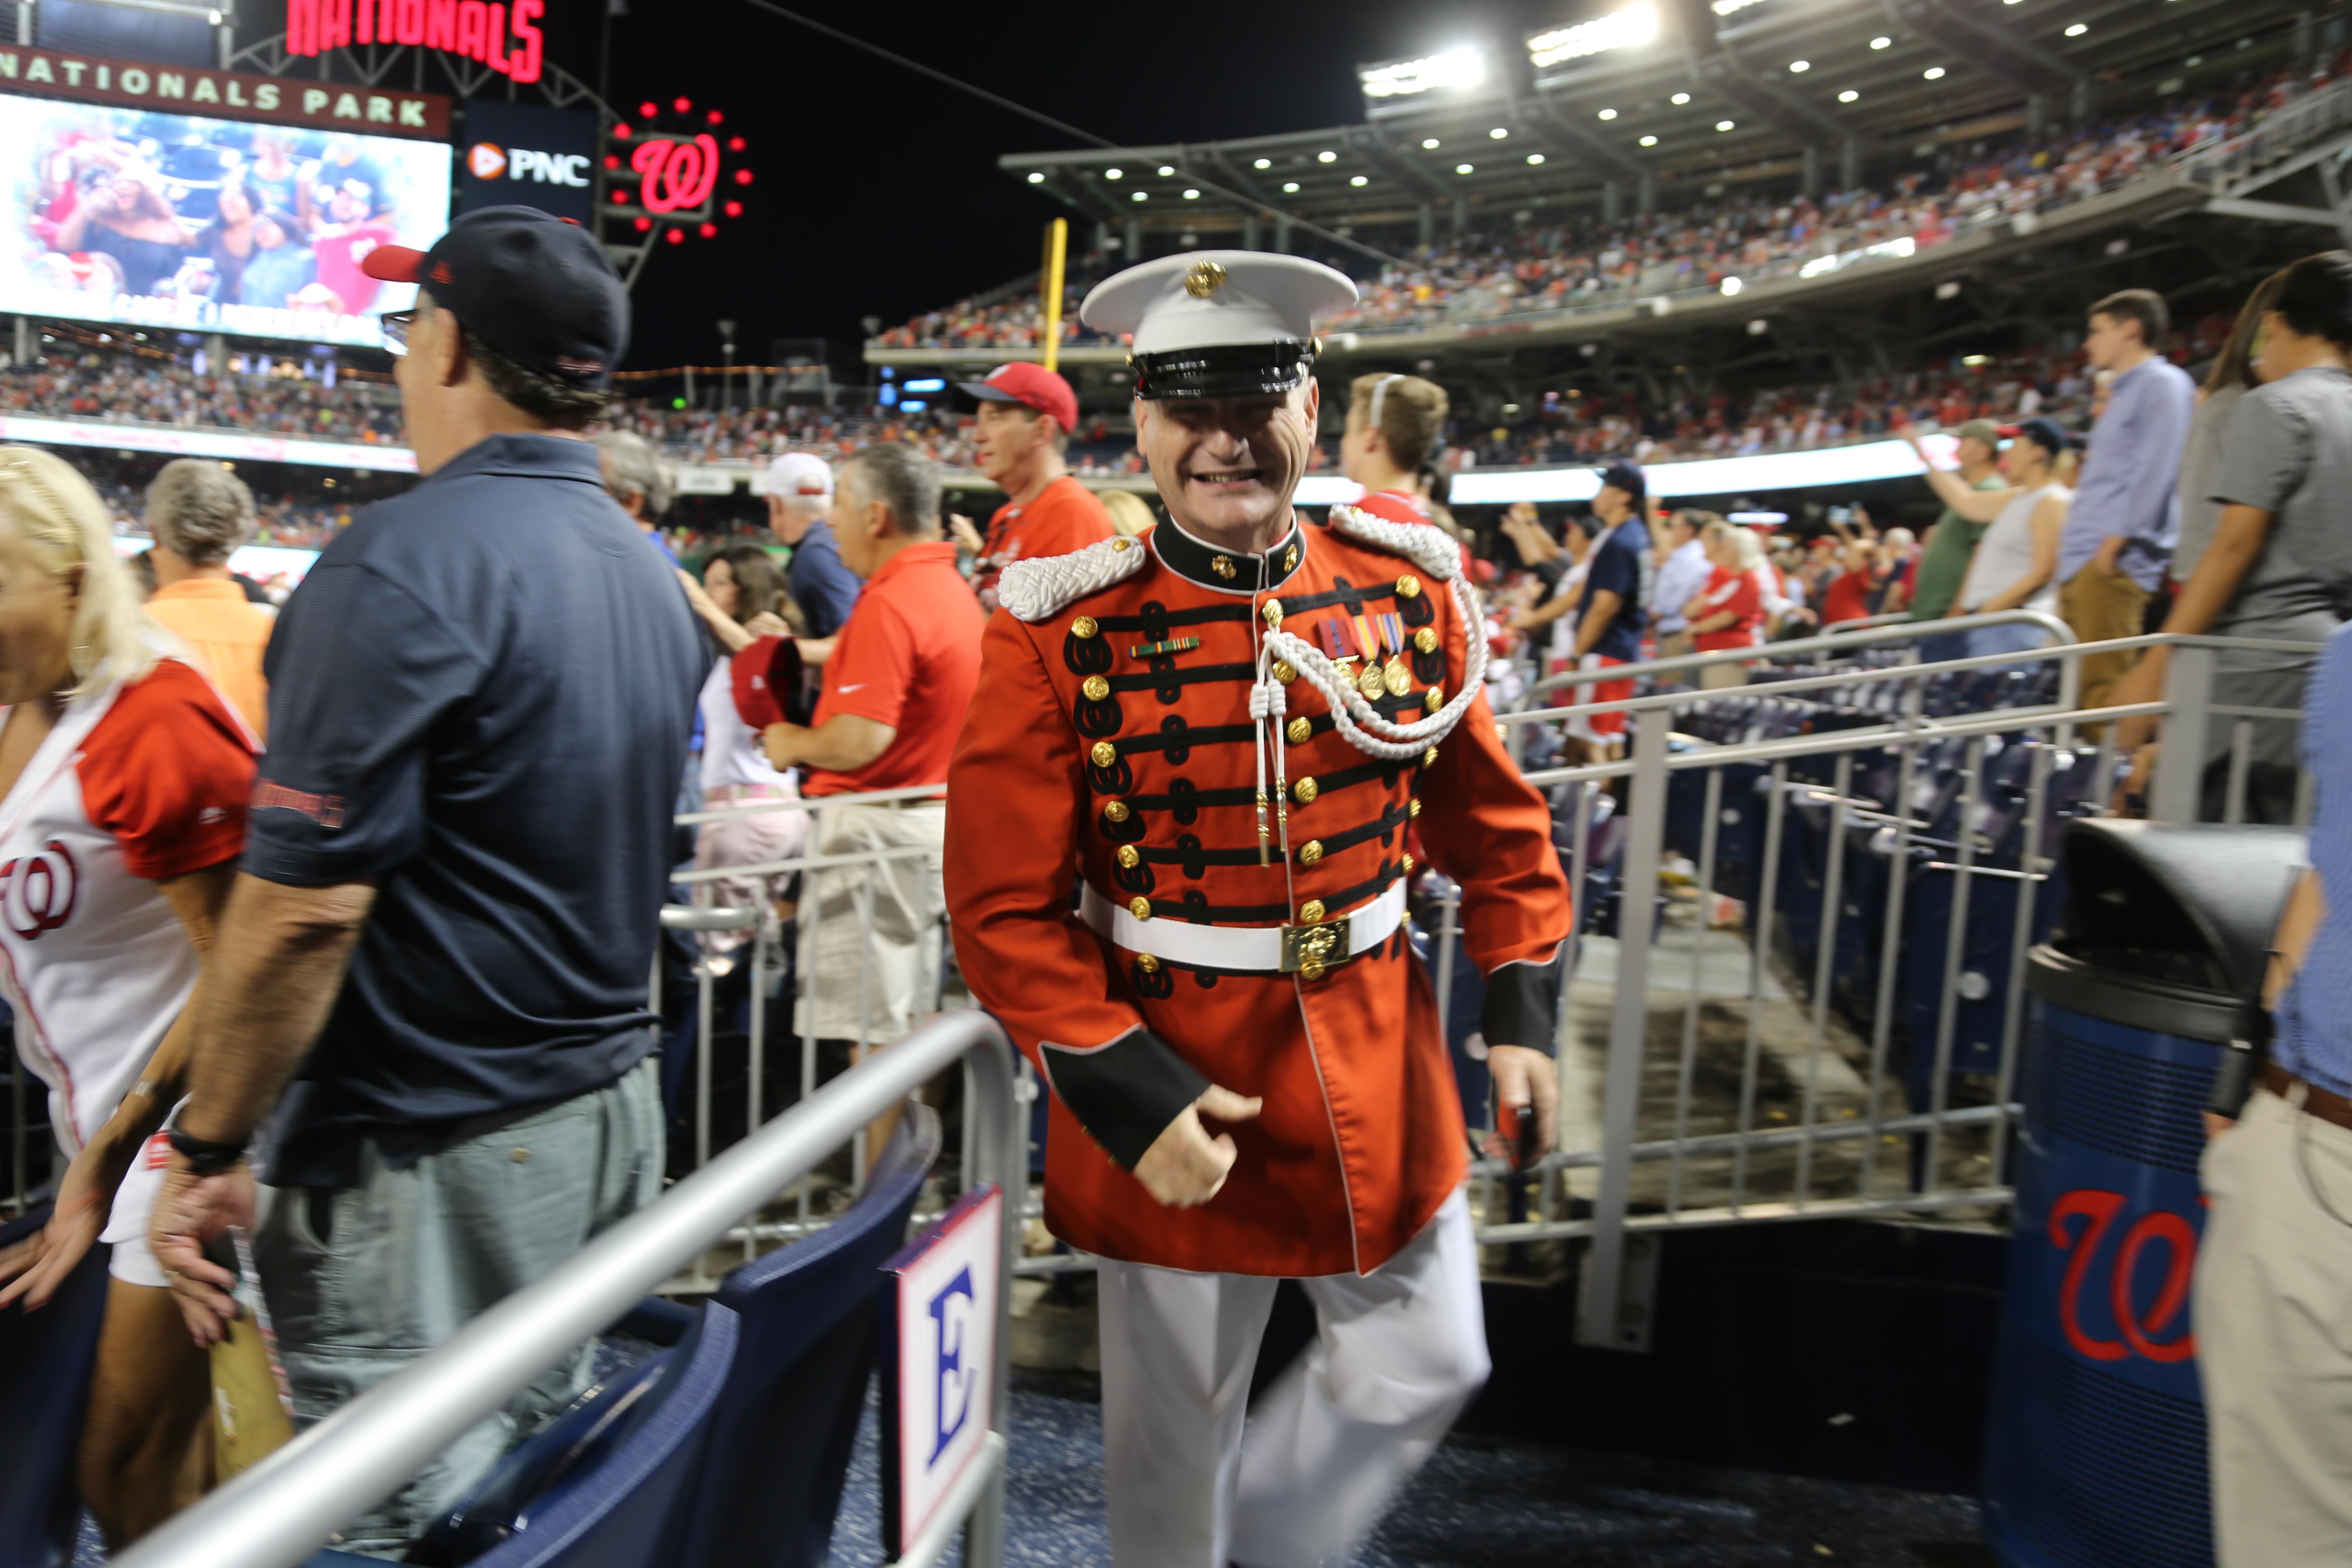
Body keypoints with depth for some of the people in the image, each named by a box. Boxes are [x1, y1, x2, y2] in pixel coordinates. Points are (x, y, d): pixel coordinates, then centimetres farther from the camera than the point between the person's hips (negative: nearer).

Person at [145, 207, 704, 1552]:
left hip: (431, 1156, -8)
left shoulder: (408, 563, -18)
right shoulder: (652, 573, 9)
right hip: (614, 1113, 8)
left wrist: (206, 1152, -10)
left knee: (406, 1524, 5)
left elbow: (305, 905, -20)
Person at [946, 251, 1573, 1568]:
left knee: (1425, 1367, 18)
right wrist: (1128, 1095, -20)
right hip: (1170, 1086, -3)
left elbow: (1496, 826, 6)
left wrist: (1522, 1009, -3)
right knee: (1174, 1433, 16)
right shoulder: (1063, 634, -14)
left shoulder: (1411, 592, -3)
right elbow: (1008, 907, -13)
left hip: (1377, 1065, 4)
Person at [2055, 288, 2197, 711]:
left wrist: (2116, 538, -19)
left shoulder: (2163, 383, -3)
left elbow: (2157, 470, -14)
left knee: (2104, 682, -15)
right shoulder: (2124, 392, 27)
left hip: (2116, 562, -10)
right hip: (2081, 564, 10)